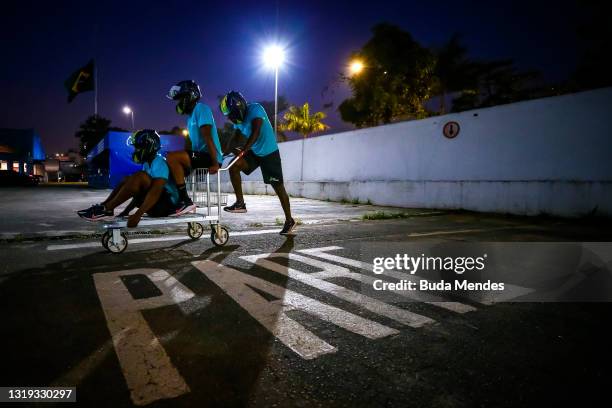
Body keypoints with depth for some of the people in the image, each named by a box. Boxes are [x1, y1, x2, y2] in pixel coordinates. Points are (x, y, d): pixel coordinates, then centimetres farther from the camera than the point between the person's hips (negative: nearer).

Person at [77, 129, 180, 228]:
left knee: (139, 176, -25)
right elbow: (140, 191, 18)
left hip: (168, 203, -10)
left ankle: (107, 209, -19)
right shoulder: (147, 164, 15)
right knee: (128, 180, 8)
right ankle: (103, 207, -3)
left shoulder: (159, 163, -15)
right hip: (157, 203, 10)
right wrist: (126, 211, 13)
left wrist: (138, 215, -34)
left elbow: (156, 192, -28)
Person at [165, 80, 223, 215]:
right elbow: (189, 143, 20)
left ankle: (186, 201, -21)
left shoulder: (201, 109, -7)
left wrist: (215, 164, -25)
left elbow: (208, 138, -18)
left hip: (209, 157, -10)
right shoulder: (191, 115, 24)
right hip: (201, 156, 10)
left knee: (172, 157, -22)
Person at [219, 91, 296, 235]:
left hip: (269, 153, -7)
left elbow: (256, 132, -32)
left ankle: (289, 220, 10)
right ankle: (240, 203, -5)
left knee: (278, 187, -2)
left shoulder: (255, 109, -20)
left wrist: (243, 150, -38)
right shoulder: (238, 118, 2)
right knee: (233, 167, -14)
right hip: (254, 152, 7)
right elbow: (235, 137, 6)